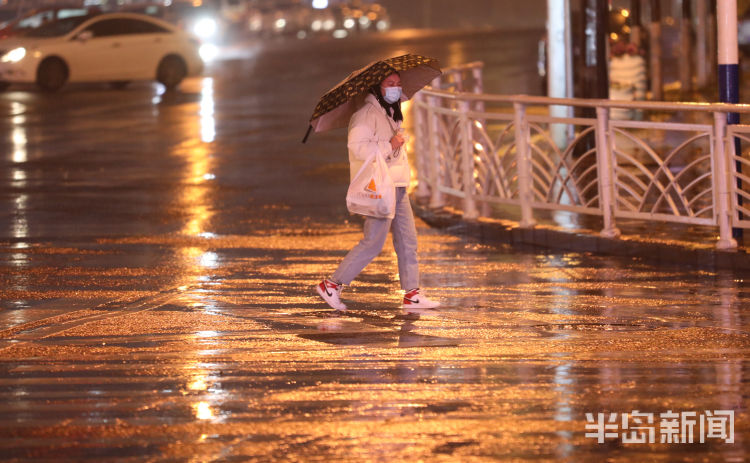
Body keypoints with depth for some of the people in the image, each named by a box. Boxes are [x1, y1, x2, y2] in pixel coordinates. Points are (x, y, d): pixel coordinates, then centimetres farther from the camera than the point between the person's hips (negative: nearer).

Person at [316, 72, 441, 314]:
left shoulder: (390, 114, 19)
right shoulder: (366, 114, -13)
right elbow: (356, 146, -24)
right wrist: (389, 146, -22)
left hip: (397, 187, 10)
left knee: (407, 240, 6)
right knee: (373, 243, -8)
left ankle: (412, 294, 9)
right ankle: (332, 285, -1)